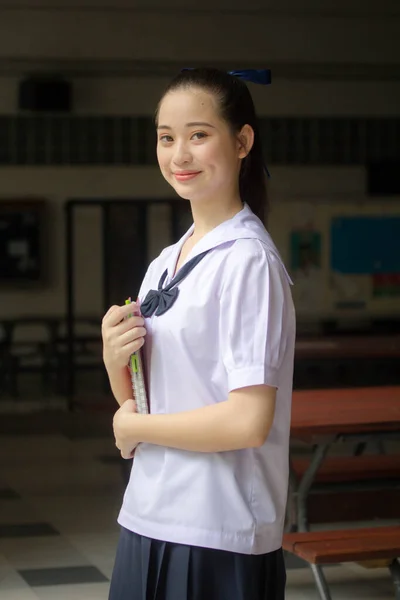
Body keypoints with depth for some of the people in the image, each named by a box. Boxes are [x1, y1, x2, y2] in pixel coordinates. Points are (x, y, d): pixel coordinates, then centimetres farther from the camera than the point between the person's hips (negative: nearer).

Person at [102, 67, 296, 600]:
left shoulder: (247, 260, -14)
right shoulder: (163, 265, 10)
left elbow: (249, 422, -22)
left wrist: (133, 427, -8)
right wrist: (116, 361, -6)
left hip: (218, 539, -7)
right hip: (150, 519, 7)